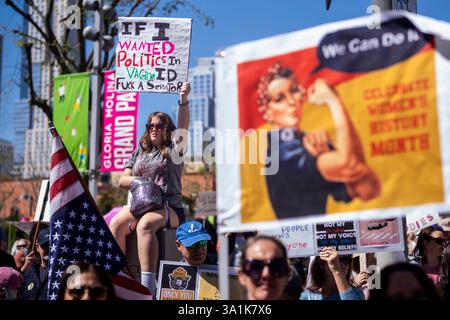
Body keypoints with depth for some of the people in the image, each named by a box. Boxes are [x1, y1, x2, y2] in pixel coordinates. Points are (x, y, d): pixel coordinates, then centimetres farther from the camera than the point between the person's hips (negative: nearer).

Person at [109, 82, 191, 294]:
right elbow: (123, 180, 19)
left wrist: (183, 99, -23)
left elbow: (183, 127, -9)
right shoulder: (140, 152, 22)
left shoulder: (173, 150, 9)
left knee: (145, 224, -38)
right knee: (116, 224, -27)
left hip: (169, 206, -5)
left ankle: (147, 286, -45)